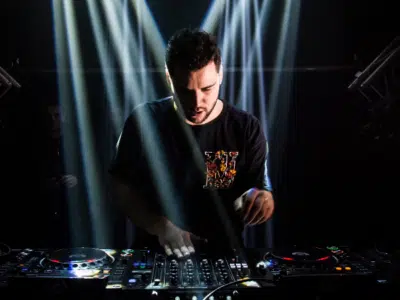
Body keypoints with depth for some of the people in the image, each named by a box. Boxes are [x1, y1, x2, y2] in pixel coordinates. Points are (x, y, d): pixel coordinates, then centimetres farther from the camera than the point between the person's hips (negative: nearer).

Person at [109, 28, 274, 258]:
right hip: (155, 253, -1)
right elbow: (124, 188, 1)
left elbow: (263, 192, -2)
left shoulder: (246, 128, -5)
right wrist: (160, 226, -14)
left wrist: (262, 200, -25)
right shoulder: (144, 120, -5)